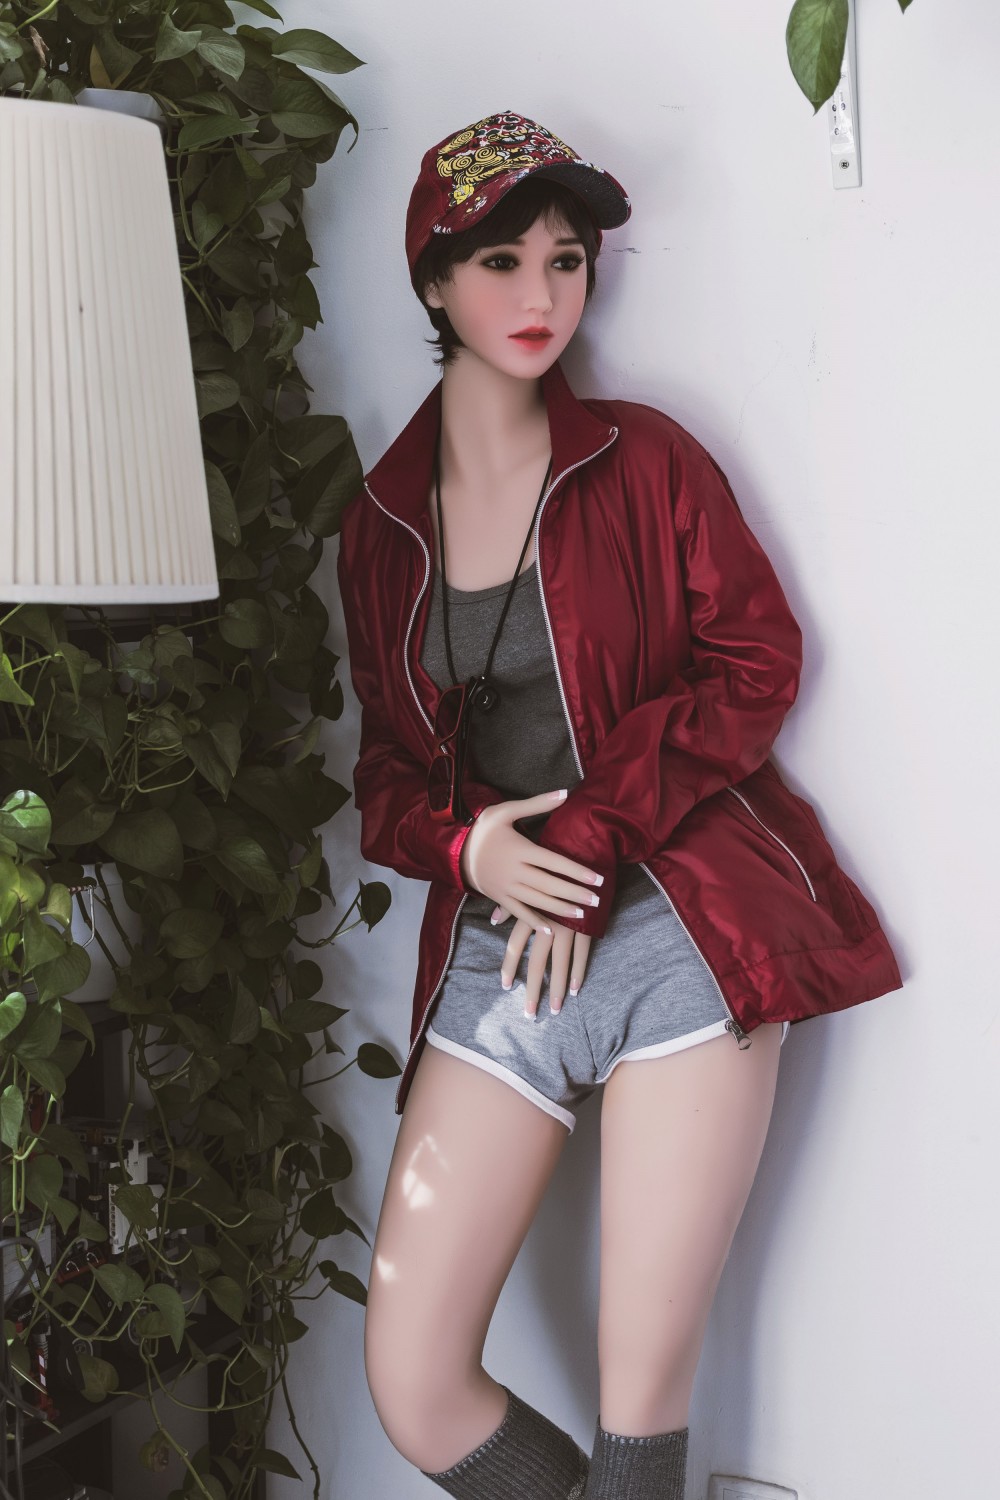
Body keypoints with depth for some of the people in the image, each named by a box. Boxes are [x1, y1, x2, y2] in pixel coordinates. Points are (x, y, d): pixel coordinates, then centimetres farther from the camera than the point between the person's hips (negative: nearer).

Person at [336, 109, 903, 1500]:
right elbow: (388, 767, 16)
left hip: (681, 929, -3)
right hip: (496, 948, 3)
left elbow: (756, 659, -2)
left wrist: (590, 839, -11)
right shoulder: (381, 523, 12)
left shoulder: (643, 458, 4)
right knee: (412, 1387, -2)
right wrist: (465, 845, -7)